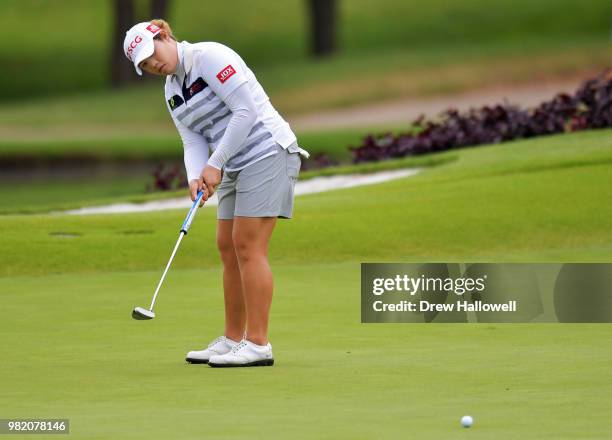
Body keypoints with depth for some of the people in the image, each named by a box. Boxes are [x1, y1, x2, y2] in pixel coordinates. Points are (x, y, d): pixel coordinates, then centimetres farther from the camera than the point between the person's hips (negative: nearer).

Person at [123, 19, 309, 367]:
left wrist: (215, 164, -18)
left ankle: (258, 345, -13)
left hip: (267, 152, -9)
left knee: (248, 246, -13)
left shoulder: (210, 57, -14)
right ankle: (233, 341, 14)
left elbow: (246, 111, -19)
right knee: (228, 247, 8)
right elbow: (194, 142, 8)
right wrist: (196, 178, -13)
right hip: (236, 167, 9)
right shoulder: (173, 91, 13)